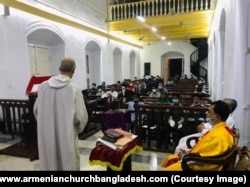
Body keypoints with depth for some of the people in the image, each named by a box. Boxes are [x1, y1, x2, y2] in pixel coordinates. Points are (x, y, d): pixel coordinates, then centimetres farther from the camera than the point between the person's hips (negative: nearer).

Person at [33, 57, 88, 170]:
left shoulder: (43, 86, -4)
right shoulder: (74, 89, -16)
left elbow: (36, 110, 7)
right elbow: (81, 116, -14)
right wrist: (78, 128, 8)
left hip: (46, 135, 4)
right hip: (66, 136, -4)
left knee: (49, 163, 20)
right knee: (68, 163, 13)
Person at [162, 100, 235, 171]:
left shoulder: (220, 135, -28)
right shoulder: (219, 129, 4)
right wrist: (189, 153, 4)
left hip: (202, 166, -10)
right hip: (199, 160, 10)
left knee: (170, 169, -14)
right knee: (169, 159, 13)